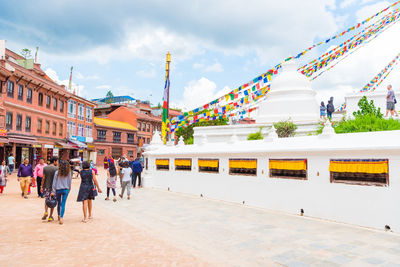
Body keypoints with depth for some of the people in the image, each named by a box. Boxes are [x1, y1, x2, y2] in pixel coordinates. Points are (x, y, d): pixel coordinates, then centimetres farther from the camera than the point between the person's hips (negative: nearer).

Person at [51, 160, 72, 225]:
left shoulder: (57, 172, -5)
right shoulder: (68, 173, -3)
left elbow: (54, 182, -4)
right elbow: (69, 182, 3)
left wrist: (53, 191, 0)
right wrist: (68, 189, 17)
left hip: (58, 190, 1)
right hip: (65, 190, 0)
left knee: (59, 204, 16)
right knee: (63, 204, 0)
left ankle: (59, 217, 28)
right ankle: (61, 218, -10)